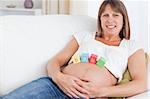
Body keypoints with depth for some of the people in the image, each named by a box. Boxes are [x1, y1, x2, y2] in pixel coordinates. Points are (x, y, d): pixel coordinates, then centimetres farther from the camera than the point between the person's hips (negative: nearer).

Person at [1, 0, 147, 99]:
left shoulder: (132, 47, 19)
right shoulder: (84, 36, 24)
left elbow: (141, 83, 3)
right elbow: (54, 61, 17)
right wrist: (58, 77, -10)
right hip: (57, 85, 2)